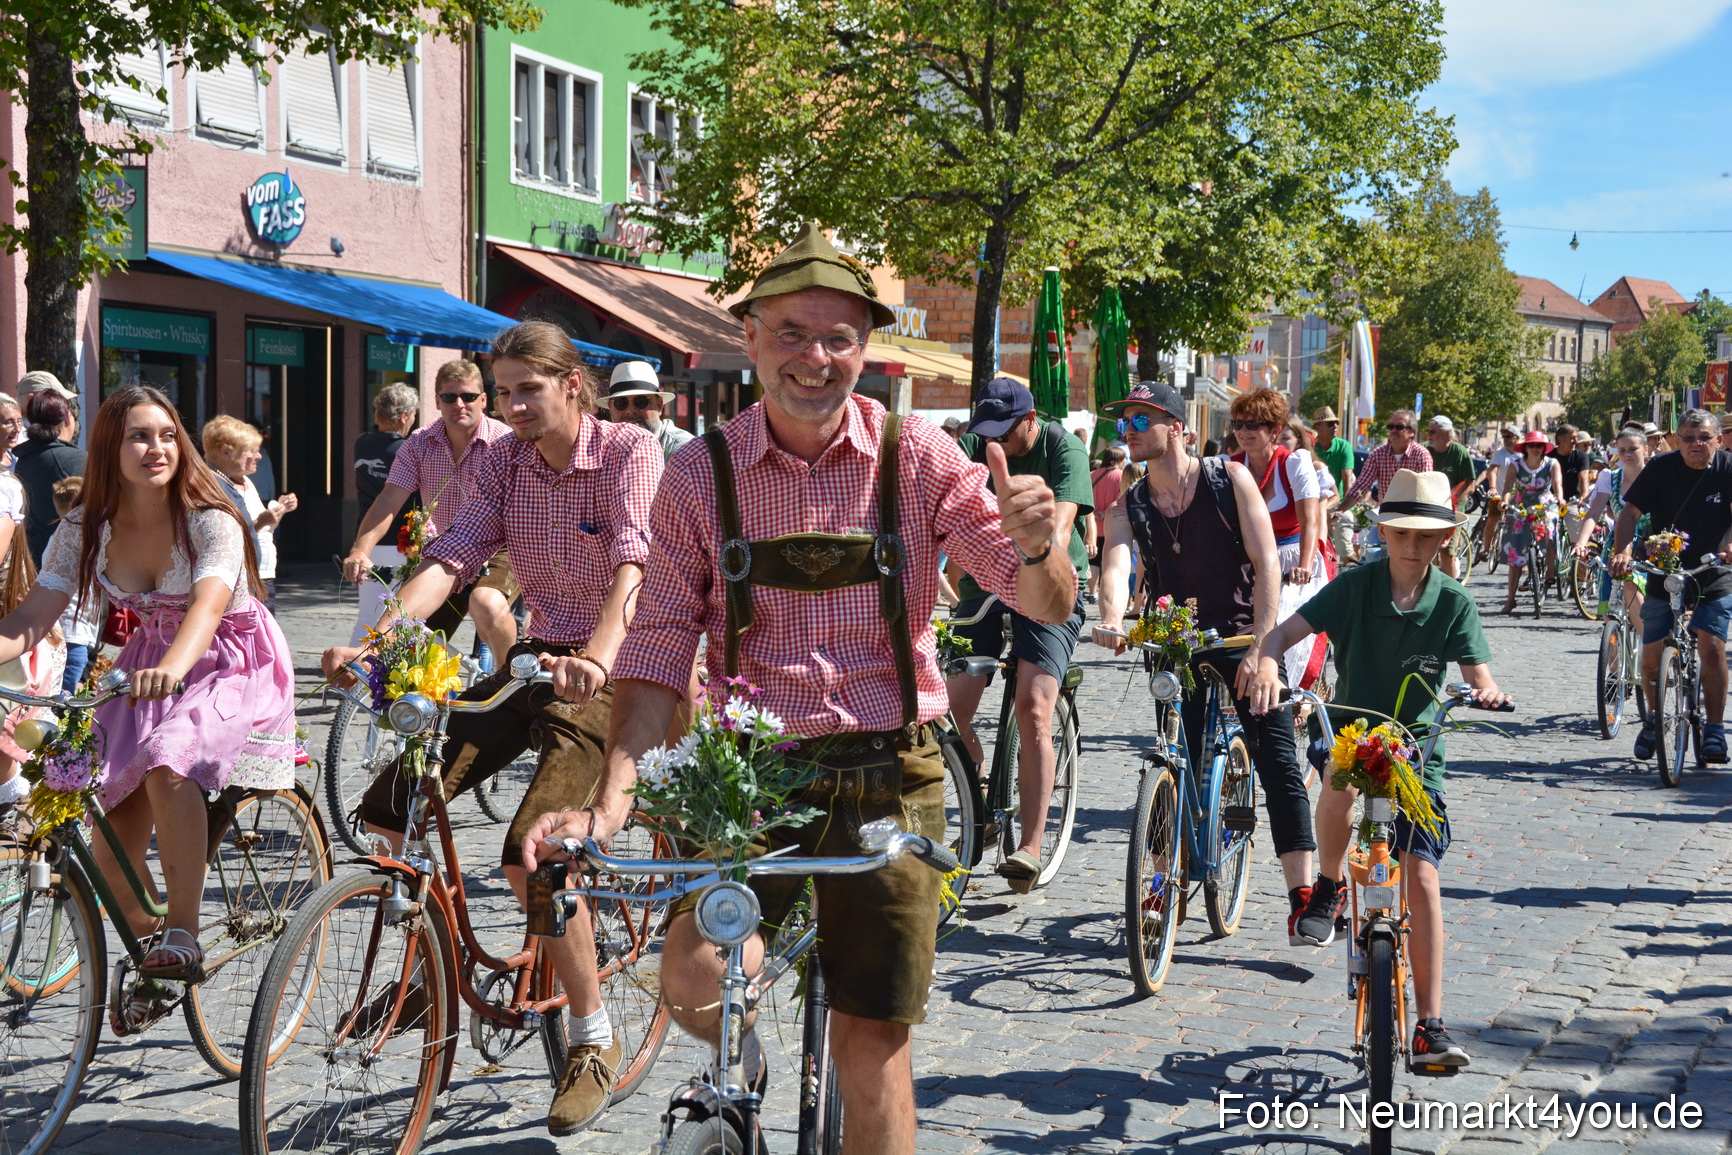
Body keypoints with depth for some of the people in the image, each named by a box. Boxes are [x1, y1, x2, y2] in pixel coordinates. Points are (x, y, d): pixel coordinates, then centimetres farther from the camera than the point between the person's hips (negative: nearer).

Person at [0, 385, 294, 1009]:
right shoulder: (83, 531, -7)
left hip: (233, 664, -4)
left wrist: (171, 668, -57)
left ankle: (182, 932, -23)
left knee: (167, 761, -35)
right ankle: (145, 938, 23)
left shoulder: (211, 521, -20)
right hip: (150, 666, 4)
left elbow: (207, 605, -37)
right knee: (111, 858, -6)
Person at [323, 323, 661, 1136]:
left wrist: (596, 656, -47)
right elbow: (451, 558, -10)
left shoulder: (629, 451, -13)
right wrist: (376, 637, -27)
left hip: (611, 666, -6)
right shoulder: (500, 462, 2)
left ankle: (594, 1040, -2)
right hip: (537, 655, 6)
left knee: (531, 853, -21)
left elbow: (634, 561, -28)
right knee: (389, 808, -4)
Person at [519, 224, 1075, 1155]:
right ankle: (740, 1055, 15)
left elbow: (1047, 606, -4)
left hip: (887, 774, 0)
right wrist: (610, 803, -16)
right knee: (694, 981, -20)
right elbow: (658, 653, -3)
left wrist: (1036, 547, -28)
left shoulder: (915, 458, -2)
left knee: (871, 1040, 3)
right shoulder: (699, 476, -1)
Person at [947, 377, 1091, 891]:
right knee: (951, 705, -7)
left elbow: (1061, 520, -25)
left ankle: (1030, 847, -13)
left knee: (1033, 710, -17)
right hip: (984, 583, 4)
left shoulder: (1063, 449, -10)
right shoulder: (972, 448, 0)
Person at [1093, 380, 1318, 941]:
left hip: (1244, 636, -2)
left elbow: (1267, 565, -13)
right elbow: (1115, 565, -21)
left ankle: (1302, 892, -9)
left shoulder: (1230, 479, -8)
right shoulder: (1129, 507, -2)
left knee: (1277, 760, -10)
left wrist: (1260, 647, -23)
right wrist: (1111, 620, -44)